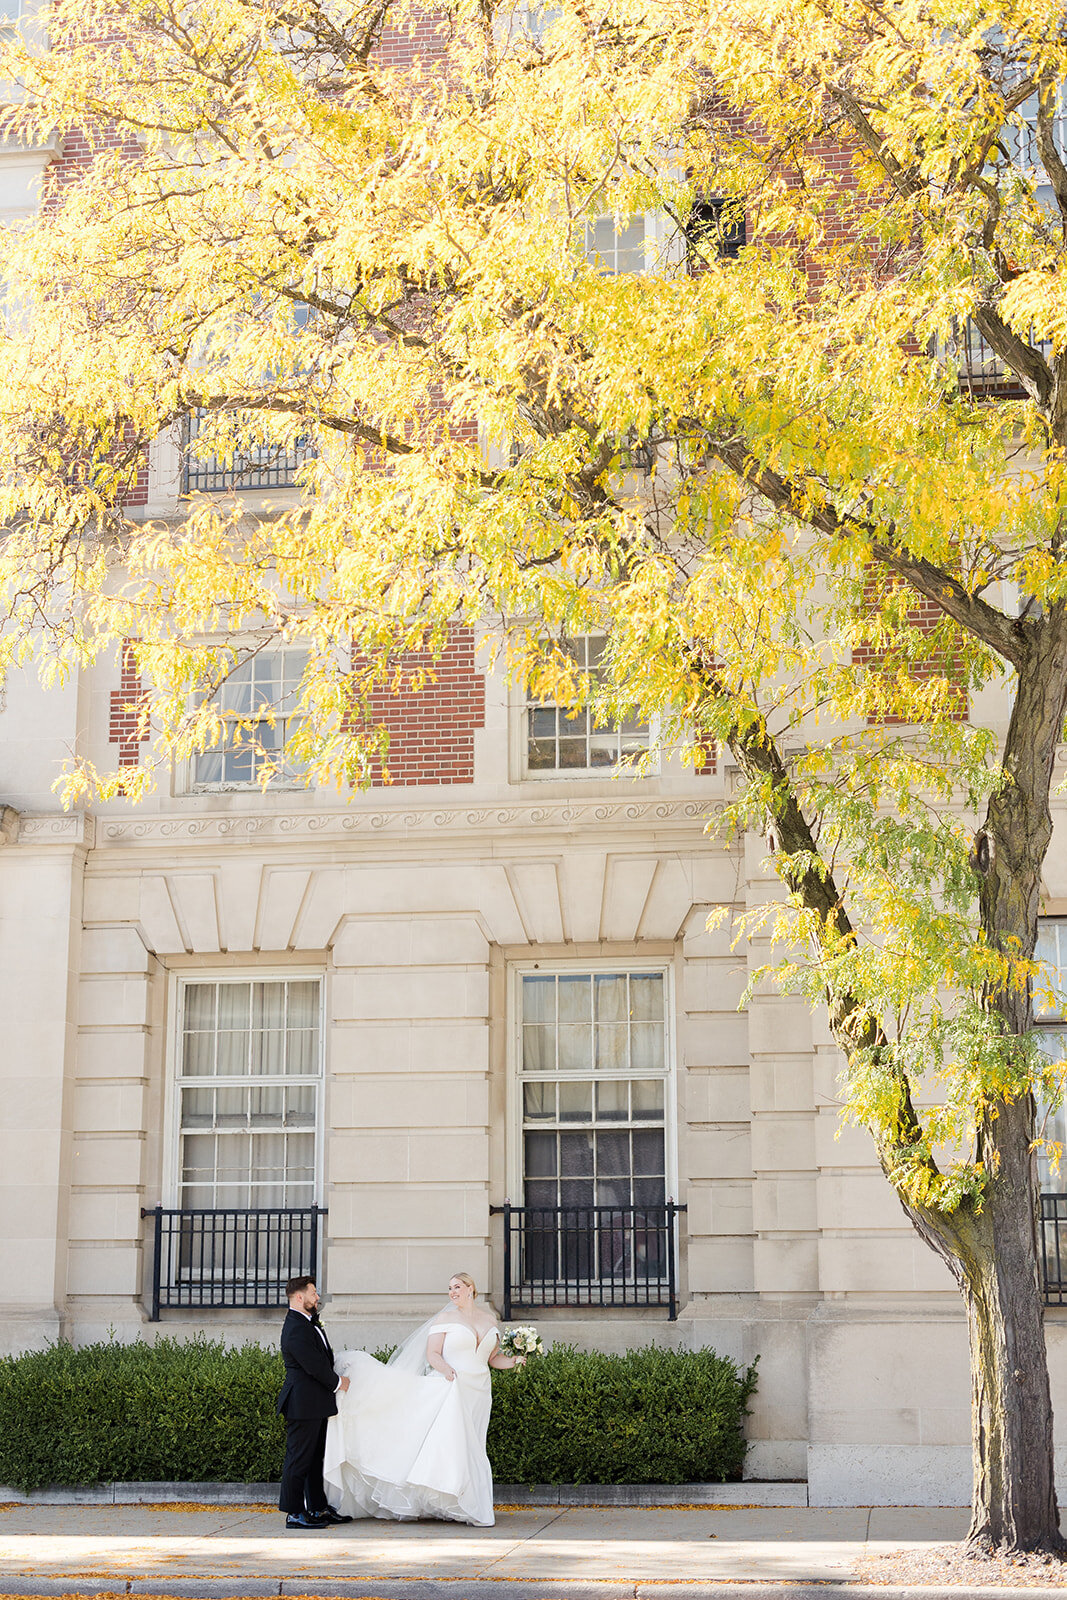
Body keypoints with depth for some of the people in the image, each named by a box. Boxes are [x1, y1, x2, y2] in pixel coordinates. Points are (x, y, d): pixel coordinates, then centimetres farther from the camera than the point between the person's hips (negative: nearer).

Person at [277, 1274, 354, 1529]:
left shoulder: (308, 1323, 15)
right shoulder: (296, 1329, -19)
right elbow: (313, 1365, -20)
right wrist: (337, 1382, -9)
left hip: (316, 1403, 11)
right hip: (304, 1403, -11)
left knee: (315, 1457, 15)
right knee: (299, 1457, -5)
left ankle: (319, 1508, 21)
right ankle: (294, 1514, -1)